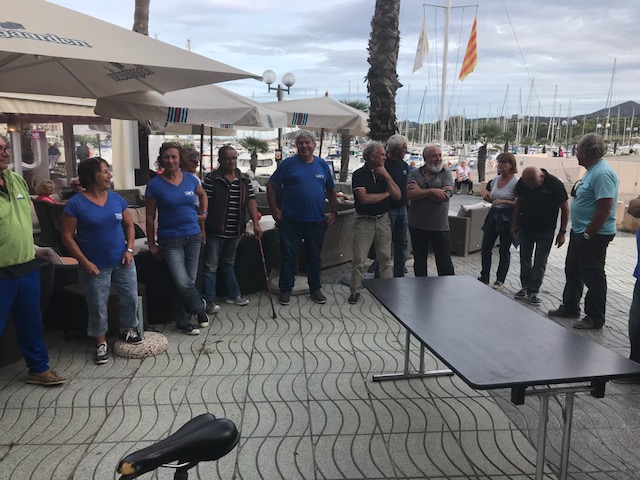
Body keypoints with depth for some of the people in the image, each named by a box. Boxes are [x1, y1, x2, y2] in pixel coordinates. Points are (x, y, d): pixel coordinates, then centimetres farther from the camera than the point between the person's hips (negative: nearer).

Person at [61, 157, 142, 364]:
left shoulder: (116, 198, 2)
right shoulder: (76, 203, -11)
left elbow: (129, 224, 12)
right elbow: (67, 237, -9)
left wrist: (129, 249, -1)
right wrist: (85, 262, -14)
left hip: (122, 262, 4)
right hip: (96, 266, -4)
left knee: (131, 299, 10)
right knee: (98, 308, 6)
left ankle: (128, 330, 34)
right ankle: (101, 344, 24)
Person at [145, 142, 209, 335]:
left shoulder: (190, 179, 2)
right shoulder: (155, 184, -8)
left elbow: (203, 195, 25)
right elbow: (150, 217, -3)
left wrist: (203, 213, 10)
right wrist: (152, 244, -2)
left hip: (193, 236, 4)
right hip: (170, 240, -3)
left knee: (190, 281, 9)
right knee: (182, 283, -12)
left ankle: (184, 321, 24)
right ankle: (200, 306, 17)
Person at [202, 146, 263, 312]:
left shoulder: (244, 180, 8)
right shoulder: (211, 179, -8)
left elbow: (251, 201, 4)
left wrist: (256, 223, -6)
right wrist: (202, 226, -15)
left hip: (235, 231, 5)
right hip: (215, 231, -5)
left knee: (228, 263, 21)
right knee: (211, 266, 1)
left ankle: (233, 294, 31)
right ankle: (209, 301, 9)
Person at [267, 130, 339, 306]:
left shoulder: (323, 165, 7)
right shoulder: (288, 164, -3)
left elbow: (331, 191, 14)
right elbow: (271, 186, -1)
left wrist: (334, 212, 7)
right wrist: (274, 210, -6)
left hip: (317, 221, 3)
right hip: (290, 221, -3)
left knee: (315, 257, 13)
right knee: (288, 256, 5)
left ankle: (315, 289, 26)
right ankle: (285, 290, 18)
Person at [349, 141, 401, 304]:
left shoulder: (384, 173, 7)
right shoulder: (359, 174, -6)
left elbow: (398, 196, 0)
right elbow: (364, 198, -19)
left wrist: (387, 176, -10)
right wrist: (386, 194, -6)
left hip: (383, 220, 4)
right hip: (364, 221, -4)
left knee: (385, 258, 8)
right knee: (359, 259, 0)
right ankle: (355, 291, 12)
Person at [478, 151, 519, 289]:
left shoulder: (516, 182, -14)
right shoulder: (495, 180, 6)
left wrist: (503, 201, -25)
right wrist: (488, 197, -3)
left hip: (507, 218, -6)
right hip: (493, 215, 6)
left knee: (504, 250, 7)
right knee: (486, 248, 6)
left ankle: (500, 280, 20)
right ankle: (484, 277, 17)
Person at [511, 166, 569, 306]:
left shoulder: (555, 184, -21)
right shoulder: (522, 182, -11)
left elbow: (564, 208, -12)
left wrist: (562, 232, -11)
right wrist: (515, 225, 7)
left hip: (546, 230, -3)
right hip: (525, 227, 3)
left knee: (540, 262, 0)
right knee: (525, 259, 8)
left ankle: (533, 291, 7)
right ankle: (525, 287, 20)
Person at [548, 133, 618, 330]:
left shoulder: (603, 173, -22)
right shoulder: (592, 171, 11)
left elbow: (605, 209, -25)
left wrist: (588, 234, -21)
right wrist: (577, 190, 6)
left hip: (594, 235, -10)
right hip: (579, 232, 10)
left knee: (593, 276, 1)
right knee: (573, 271, 19)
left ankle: (595, 319, 13)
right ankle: (570, 307, 34)